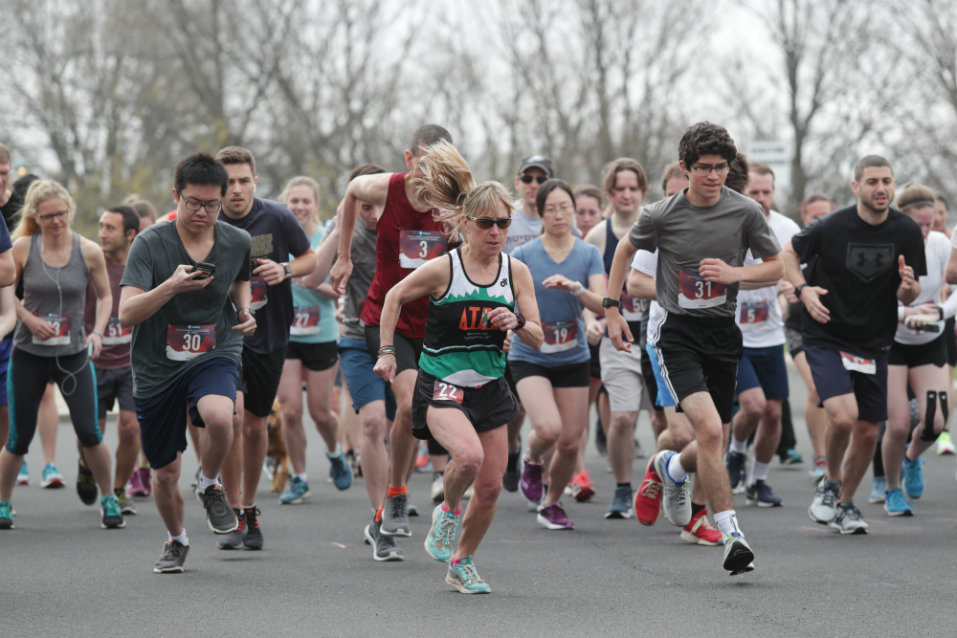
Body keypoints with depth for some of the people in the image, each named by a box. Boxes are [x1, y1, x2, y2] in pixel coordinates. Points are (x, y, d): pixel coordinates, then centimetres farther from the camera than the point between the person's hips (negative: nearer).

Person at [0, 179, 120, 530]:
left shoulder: (88, 252, -5)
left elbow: (105, 296, 7)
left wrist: (97, 332, -8)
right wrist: (28, 318, -12)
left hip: (74, 354, 0)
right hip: (28, 353, 0)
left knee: (89, 432, -8)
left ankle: (109, 500, 10)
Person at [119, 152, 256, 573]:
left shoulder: (237, 242, -2)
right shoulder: (150, 244, -13)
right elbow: (127, 314, -21)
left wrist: (244, 310, 1)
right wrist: (171, 286, -36)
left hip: (215, 354, 0)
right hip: (157, 366, 0)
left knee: (218, 416, -35)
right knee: (165, 474, 8)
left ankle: (210, 486, -2)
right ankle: (176, 540, 39)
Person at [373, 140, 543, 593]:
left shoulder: (515, 271, -1)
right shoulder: (442, 269, -11)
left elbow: (537, 339, 2)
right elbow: (394, 298, 6)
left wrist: (516, 323, -19)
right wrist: (386, 351, 5)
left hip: (490, 387, 5)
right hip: (442, 385, -5)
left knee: (490, 487, 5)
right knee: (469, 456, -31)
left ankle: (461, 563, 27)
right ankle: (447, 511, 1)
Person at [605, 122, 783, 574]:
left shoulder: (746, 212, -3)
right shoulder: (661, 215, -6)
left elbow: (776, 266, 6)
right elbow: (625, 250, 13)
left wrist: (734, 273, -13)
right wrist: (612, 309, 9)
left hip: (723, 333, 3)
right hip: (678, 333, -3)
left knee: (713, 442, 11)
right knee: (709, 429, -22)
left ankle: (671, 468, 48)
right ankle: (731, 535, -20)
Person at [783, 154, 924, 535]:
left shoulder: (907, 232, -5)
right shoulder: (832, 227, -14)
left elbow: (908, 297, 2)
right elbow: (789, 253, 4)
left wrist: (908, 287, -22)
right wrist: (803, 289, -13)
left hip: (874, 344, 4)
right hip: (826, 338, -4)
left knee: (867, 432, 6)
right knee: (843, 416, -22)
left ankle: (845, 504, 28)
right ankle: (830, 483, 6)